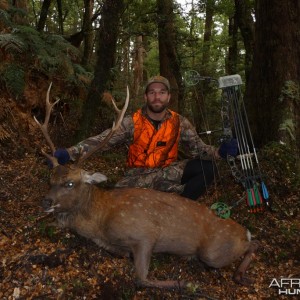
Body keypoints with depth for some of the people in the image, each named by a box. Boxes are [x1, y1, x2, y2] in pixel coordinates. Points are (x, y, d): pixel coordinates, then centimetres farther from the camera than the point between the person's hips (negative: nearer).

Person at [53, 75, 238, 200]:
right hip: (139, 176, -1)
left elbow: (198, 149, -5)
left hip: (169, 172, 2)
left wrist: (220, 151, -27)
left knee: (207, 168, -22)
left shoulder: (180, 123, -1)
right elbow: (101, 141, -16)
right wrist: (70, 153, -30)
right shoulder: (132, 122, -8)